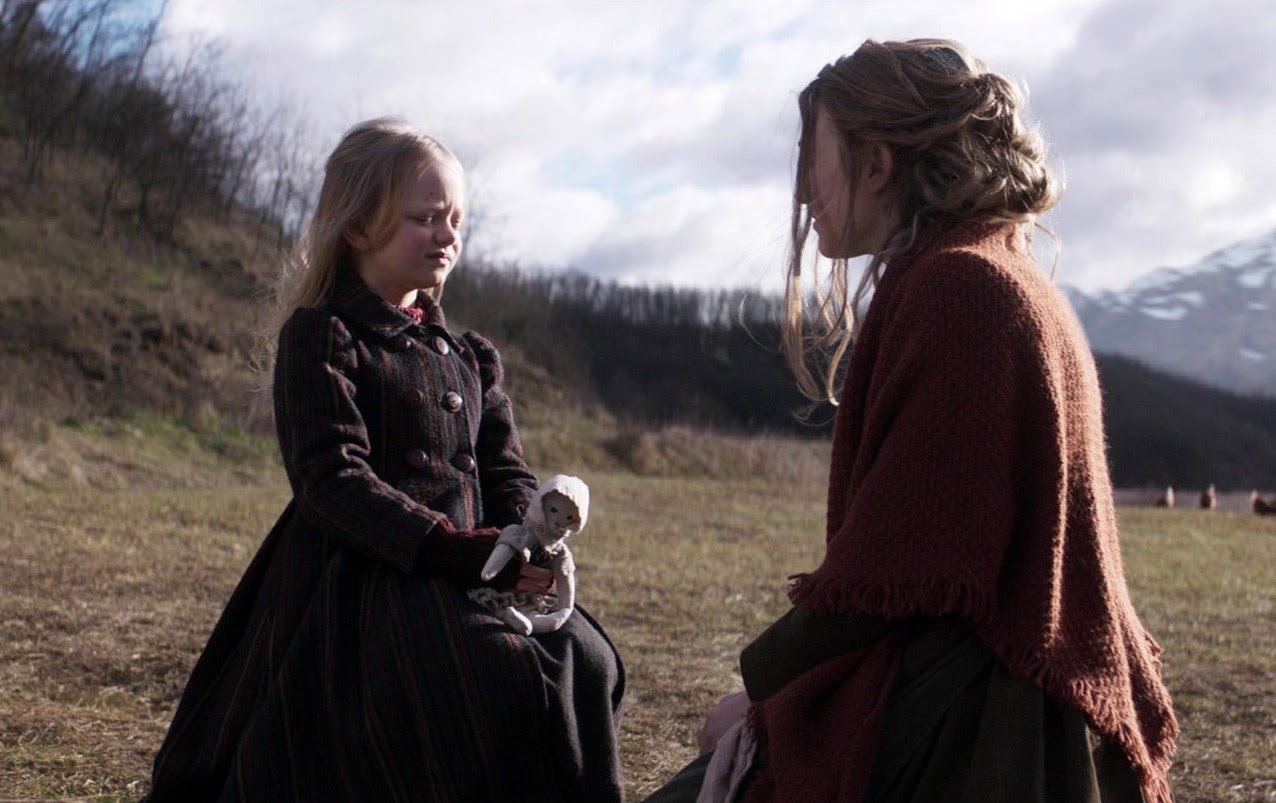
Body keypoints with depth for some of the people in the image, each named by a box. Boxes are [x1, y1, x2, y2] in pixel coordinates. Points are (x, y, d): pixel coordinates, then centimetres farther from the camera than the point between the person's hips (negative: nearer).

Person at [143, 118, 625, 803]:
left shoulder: (468, 357, 20)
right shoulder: (321, 336, -2)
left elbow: (508, 475, 15)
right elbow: (332, 481, -14)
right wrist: (457, 552, -23)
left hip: (468, 577, 7)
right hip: (357, 582, -7)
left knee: (581, 661, -16)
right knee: (497, 677, -30)